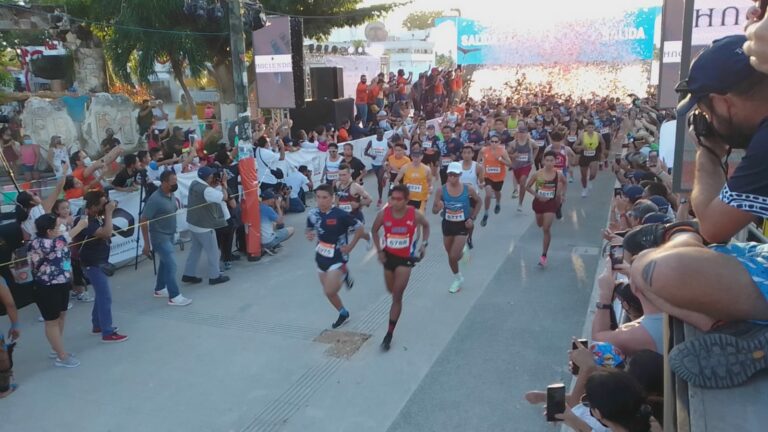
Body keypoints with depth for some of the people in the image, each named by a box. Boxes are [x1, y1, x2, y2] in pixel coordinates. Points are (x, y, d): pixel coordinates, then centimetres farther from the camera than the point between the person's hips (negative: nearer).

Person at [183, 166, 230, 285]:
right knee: (213, 251, 7)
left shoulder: (195, 183, -1)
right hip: (204, 226, -9)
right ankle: (215, 276, 18)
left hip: (194, 223, 9)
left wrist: (216, 183, -2)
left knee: (195, 249, 20)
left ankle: (188, 274, 27)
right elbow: (224, 197, -26)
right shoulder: (206, 190, -29)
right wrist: (224, 183, -12)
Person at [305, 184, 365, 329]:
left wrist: (350, 246, -11)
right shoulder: (313, 214, -5)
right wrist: (309, 235, -10)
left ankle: (344, 277, 14)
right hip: (321, 257, 6)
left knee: (329, 291, -15)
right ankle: (343, 313, 38)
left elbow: (360, 229, -11)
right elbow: (309, 230, 13)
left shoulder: (341, 215, -21)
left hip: (337, 257, -6)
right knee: (328, 292, 14)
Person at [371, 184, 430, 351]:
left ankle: (389, 335, 2)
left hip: (405, 258, -3)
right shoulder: (383, 214, -16)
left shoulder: (414, 215, -19)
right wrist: (379, 250, -5)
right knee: (391, 290, 21)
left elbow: (426, 226, 4)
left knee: (397, 297, -6)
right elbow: (374, 230, 2)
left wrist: (425, 243, -8)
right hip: (388, 255, 3)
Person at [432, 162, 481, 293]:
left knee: (453, 256, -12)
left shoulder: (468, 190, -15)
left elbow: (478, 201, 4)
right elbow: (434, 211, -9)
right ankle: (458, 278, 45)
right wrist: (438, 208, -33)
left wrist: (473, 218, -4)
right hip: (447, 224, 2)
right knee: (451, 256, 17)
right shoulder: (441, 191, -14)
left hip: (462, 225, -2)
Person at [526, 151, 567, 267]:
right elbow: (527, 187, -4)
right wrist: (537, 195, -16)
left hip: (551, 203, -2)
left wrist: (562, 195, 0)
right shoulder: (538, 174, -13)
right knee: (540, 225, 21)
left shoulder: (558, 175, -10)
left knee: (546, 229, -7)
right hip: (539, 202, 2)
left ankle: (544, 256, 1)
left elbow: (565, 183, 12)